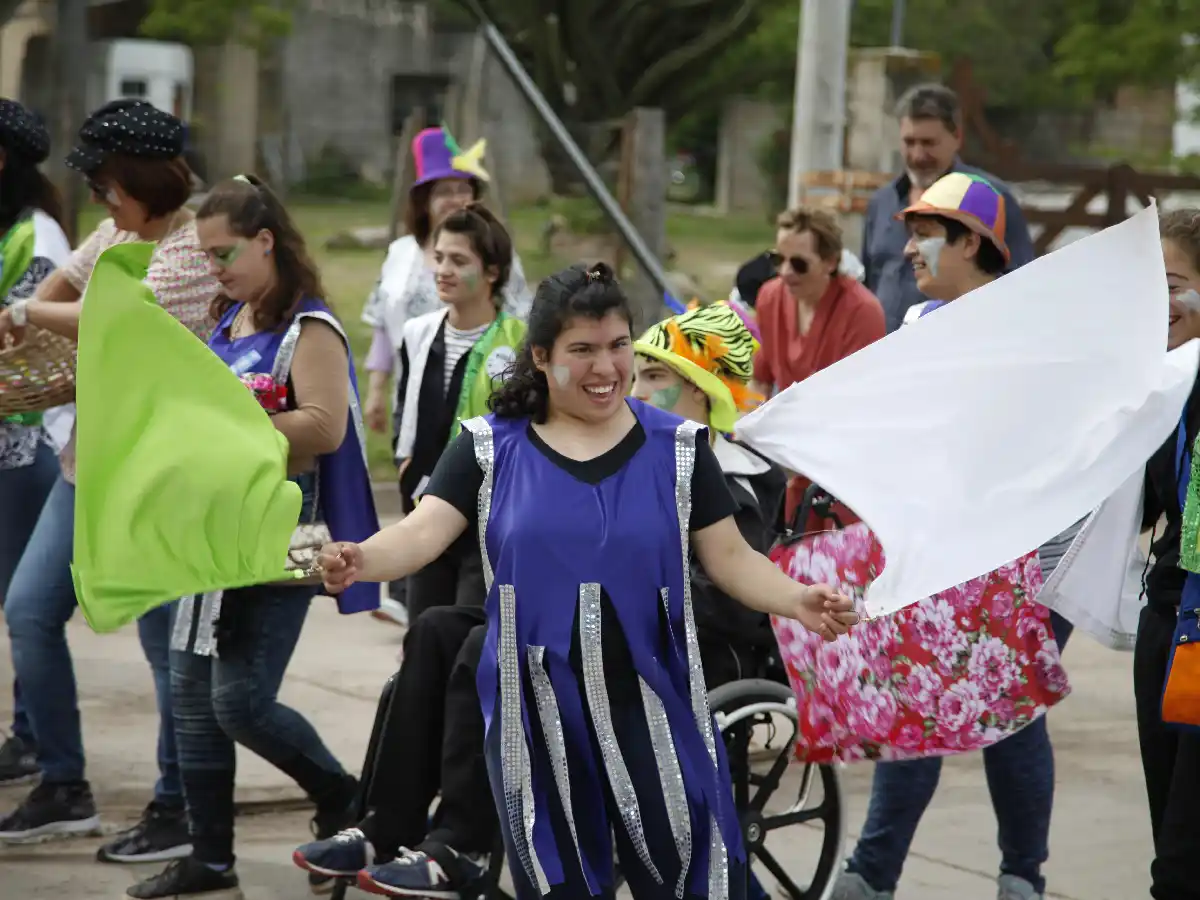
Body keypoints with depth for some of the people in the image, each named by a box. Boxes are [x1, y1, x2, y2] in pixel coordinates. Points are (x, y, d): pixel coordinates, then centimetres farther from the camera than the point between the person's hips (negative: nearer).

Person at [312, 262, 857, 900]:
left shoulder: (677, 447, 4)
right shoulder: (490, 447, 3)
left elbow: (728, 556, 2)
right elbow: (425, 531, -9)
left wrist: (798, 601, -17)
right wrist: (360, 560, -31)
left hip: (651, 709, 0)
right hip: (538, 715, 1)